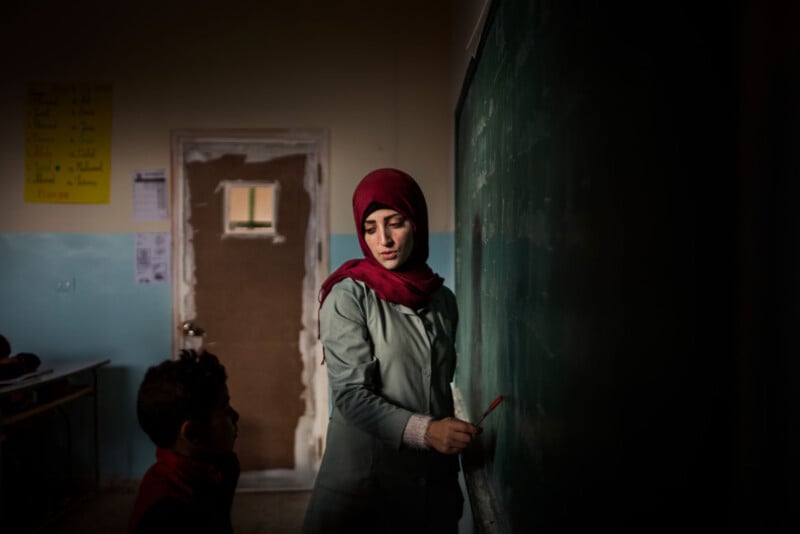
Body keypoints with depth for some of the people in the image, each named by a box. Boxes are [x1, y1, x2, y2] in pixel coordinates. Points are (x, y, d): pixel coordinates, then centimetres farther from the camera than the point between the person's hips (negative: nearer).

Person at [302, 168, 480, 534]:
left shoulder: (443, 299, 4)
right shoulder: (348, 297, -10)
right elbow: (351, 394, -16)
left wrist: (452, 441, 11)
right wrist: (423, 431, -26)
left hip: (433, 476, 5)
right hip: (364, 476, -4)